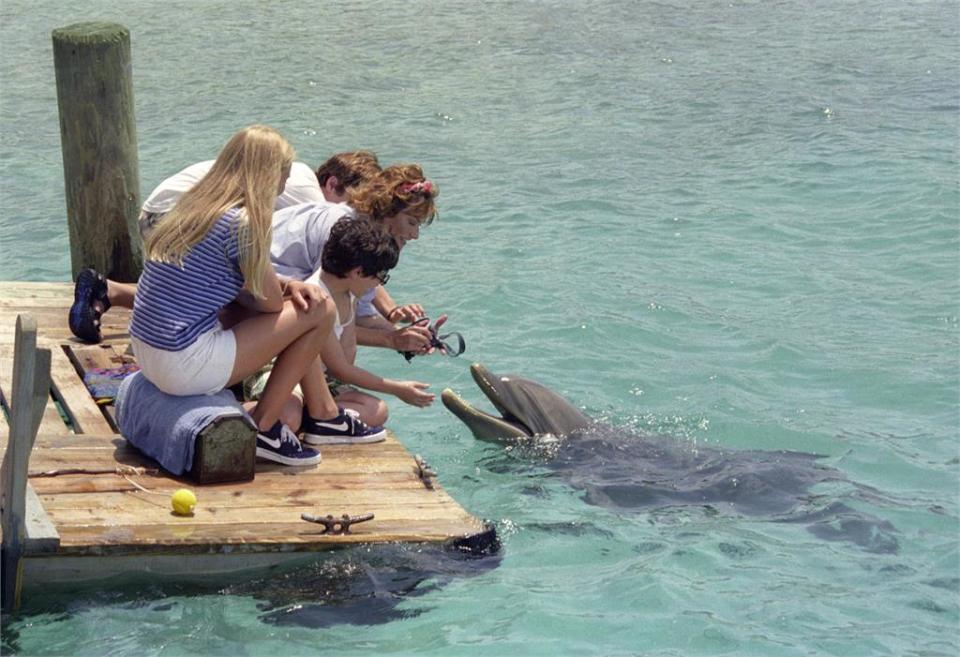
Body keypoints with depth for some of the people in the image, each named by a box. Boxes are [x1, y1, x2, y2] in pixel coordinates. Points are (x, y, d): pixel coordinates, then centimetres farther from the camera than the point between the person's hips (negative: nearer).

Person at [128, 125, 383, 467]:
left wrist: (290, 285, 2)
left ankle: (324, 413, 32)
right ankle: (264, 429, 3)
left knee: (307, 300, 20)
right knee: (322, 311, -3)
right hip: (187, 368, -9)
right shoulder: (241, 222, -16)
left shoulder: (193, 207, 10)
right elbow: (270, 302, -8)